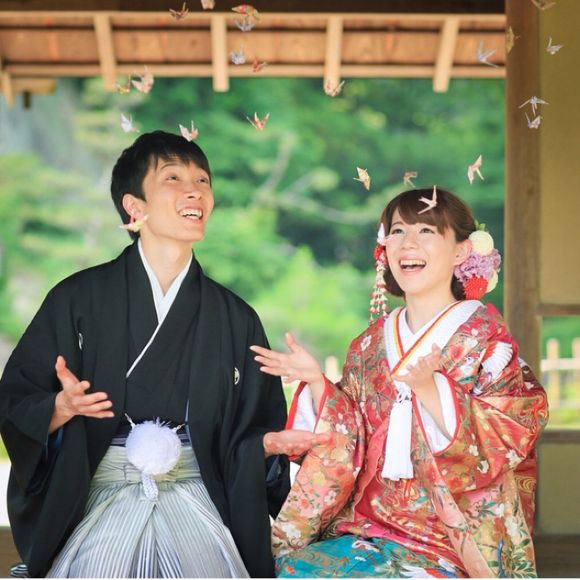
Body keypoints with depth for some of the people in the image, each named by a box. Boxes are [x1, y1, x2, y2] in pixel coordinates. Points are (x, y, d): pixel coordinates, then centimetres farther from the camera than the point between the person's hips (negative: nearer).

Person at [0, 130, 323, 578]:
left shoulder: (235, 319, 9)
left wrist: (268, 442, -9)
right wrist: (63, 407, -17)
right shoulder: (78, 299, 2)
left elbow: (245, 433, 12)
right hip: (102, 497, -1)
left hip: (195, 500, 2)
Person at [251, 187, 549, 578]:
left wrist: (429, 388, -25)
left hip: (454, 538, -4)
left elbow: (498, 445, -12)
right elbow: (349, 447, 12)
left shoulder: (486, 336, -2)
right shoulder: (369, 346, 11)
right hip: (368, 526, 5)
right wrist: (316, 382, -2)